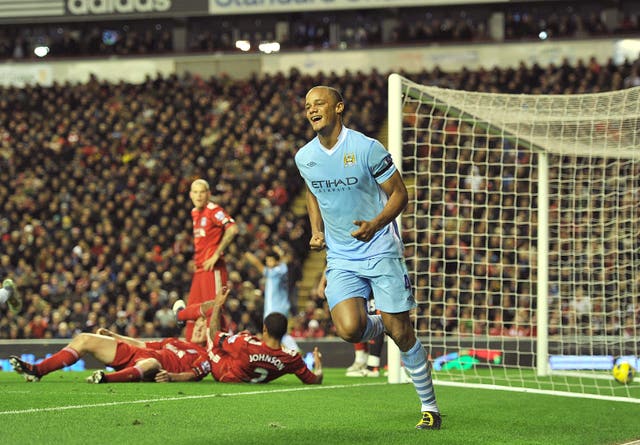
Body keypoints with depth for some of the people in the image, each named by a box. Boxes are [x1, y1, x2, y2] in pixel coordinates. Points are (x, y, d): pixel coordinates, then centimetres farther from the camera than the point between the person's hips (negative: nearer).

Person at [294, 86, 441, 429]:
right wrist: (317, 231, 8)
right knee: (350, 329, -19)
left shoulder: (366, 148, -13)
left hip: (381, 250, -3)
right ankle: (380, 327, 19)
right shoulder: (304, 157, 2)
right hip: (340, 258, 3)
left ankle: (430, 408, 12)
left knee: (401, 333, -4)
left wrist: (375, 224, -24)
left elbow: (399, 194, -7)